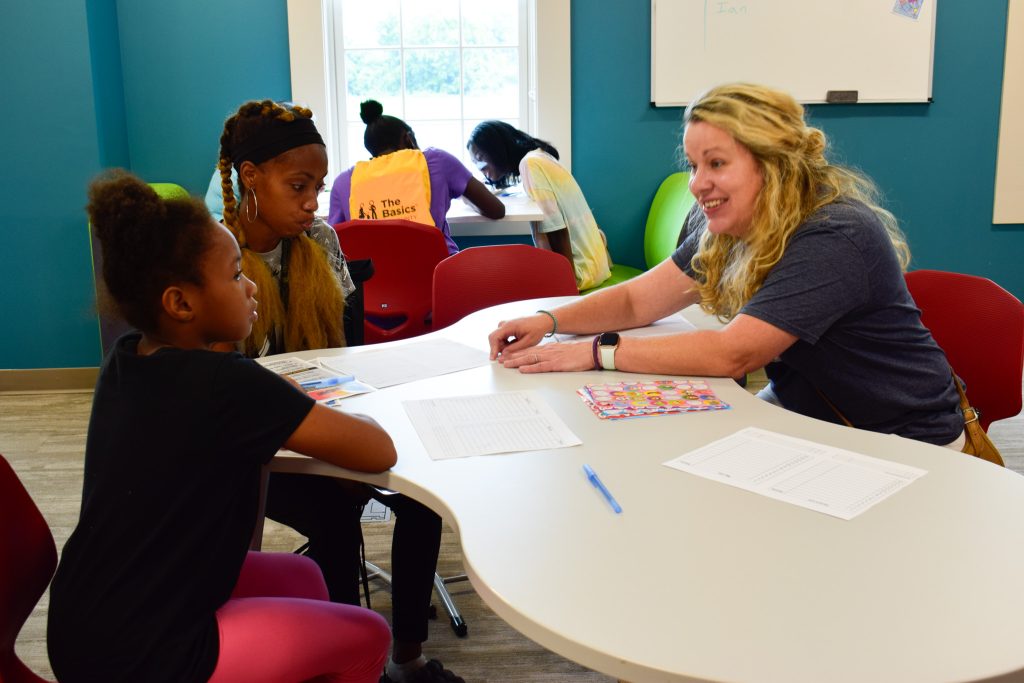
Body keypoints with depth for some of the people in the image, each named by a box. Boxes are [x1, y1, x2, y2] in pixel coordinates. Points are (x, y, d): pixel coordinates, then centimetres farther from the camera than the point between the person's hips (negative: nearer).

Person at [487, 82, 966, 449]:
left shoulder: (832, 241, -28)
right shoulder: (726, 229, -2)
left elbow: (732, 353, -32)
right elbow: (637, 299, 2)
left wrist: (596, 353, -31)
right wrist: (549, 321, -15)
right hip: (799, 409, 7)